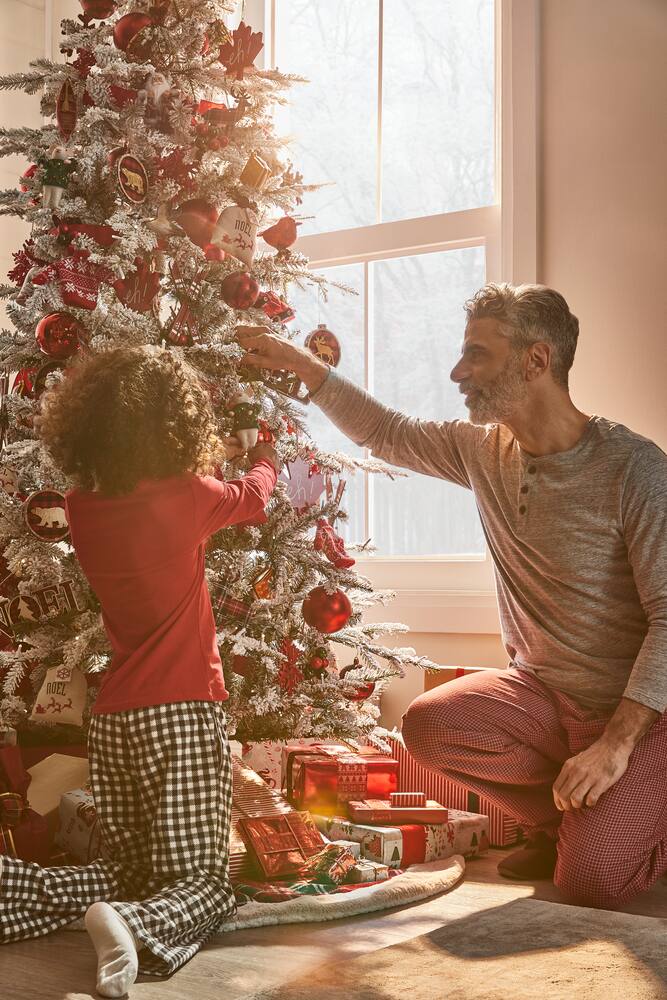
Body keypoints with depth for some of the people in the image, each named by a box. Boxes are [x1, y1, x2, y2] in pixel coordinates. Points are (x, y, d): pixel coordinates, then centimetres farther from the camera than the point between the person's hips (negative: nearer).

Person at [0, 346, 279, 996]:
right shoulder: (186, 497, -8)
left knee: (125, 872, 20)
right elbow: (255, 495, 14)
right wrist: (263, 454, 36)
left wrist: (208, 455, 35)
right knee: (202, 881, 0)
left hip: (113, 720, 5)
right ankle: (134, 929, -31)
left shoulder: (82, 509, 2)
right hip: (184, 714, -5)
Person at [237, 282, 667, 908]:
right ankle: (558, 823, 5)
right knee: (428, 724, -21)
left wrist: (617, 743, -26)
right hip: (545, 693, 6)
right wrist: (296, 362, 10)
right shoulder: (484, 449, 1)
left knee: (589, 883, -22)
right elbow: (385, 433, 17)